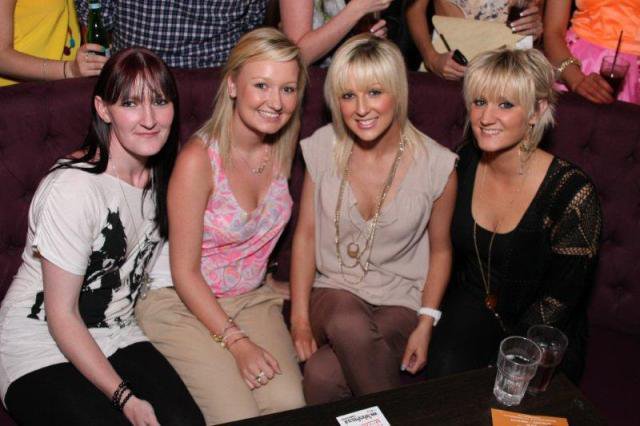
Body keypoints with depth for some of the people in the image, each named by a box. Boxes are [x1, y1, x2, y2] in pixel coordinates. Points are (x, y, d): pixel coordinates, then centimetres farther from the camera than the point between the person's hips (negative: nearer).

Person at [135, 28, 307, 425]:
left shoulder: (284, 146, -3)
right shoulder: (199, 160, -21)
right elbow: (185, 272, -16)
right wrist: (237, 342, -19)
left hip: (251, 298, 5)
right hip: (182, 303, -5)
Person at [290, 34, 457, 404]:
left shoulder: (436, 165, -10)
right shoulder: (324, 148, -4)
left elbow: (440, 250, 2)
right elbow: (306, 234, 1)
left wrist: (426, 324, -7)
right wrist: (300, 318, -6)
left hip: (401, 303, -2)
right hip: (333, 291, 2)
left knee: (322, 375, -29)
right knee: (348, 325, -35)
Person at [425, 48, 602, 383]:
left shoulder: (572, 192, -19)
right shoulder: (464, 164, -5)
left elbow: (560, 299, -13)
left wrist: (501, 360, -16)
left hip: (541, 332, -3)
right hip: (471, 303, 3)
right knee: (444, 371, -23)